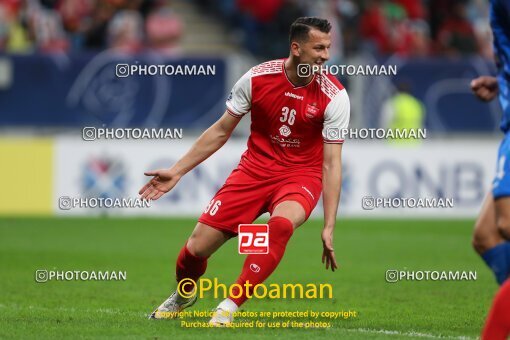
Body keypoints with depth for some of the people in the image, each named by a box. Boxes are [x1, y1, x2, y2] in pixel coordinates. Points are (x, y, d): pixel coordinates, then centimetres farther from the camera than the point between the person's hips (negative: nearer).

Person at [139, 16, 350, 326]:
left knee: (281, 223, -37)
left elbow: (332, 163, -11)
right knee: (197, 248, -5)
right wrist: (177, 171, 3)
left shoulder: (334, 96, -13)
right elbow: (221, 131, 5)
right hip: (255, 169, 2)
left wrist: (329, 227, -16)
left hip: (301, 175, -2)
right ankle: (183, 295, 33)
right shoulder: (257, 77, -8)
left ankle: (230, 306, -22)